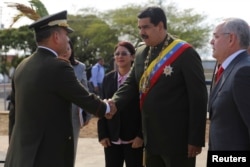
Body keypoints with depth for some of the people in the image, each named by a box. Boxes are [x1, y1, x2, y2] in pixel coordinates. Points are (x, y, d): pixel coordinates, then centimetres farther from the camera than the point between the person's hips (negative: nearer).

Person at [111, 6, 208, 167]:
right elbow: (131, 85, 10)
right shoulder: (141, 53, 10)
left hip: (177, 140, -7)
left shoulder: (185, 53, -12)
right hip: (151, 139, 7)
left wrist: (196, 139, -15)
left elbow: (198, 97, -14)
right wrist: (113, 104, -11)